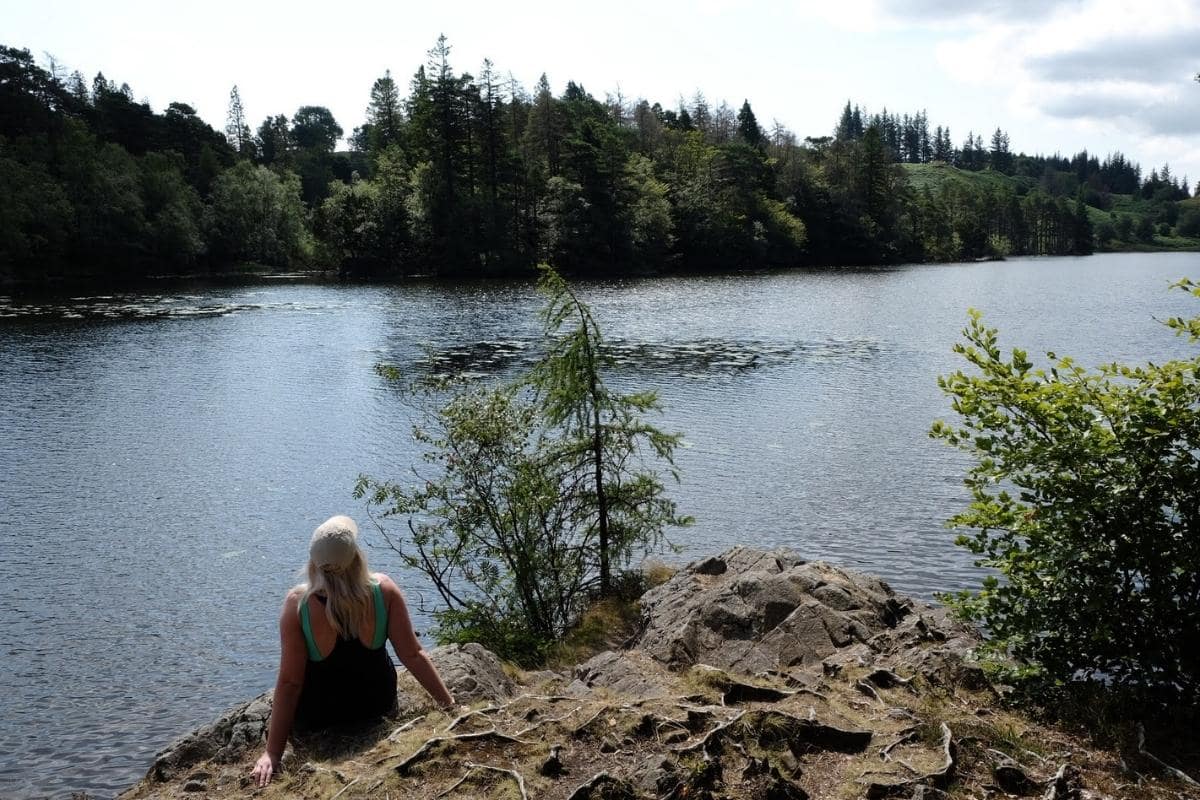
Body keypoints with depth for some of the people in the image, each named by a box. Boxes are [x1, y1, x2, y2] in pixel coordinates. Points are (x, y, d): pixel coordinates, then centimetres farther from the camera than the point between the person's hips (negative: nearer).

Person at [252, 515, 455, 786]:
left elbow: (289, 682, -23)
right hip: (377, 704, 1)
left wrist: (272, 753, -17)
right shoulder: (383, 589, -23)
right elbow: (413, 655, -19)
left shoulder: (298, 603, -26)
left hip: (317, 716, -1)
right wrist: (449, 703, -8)